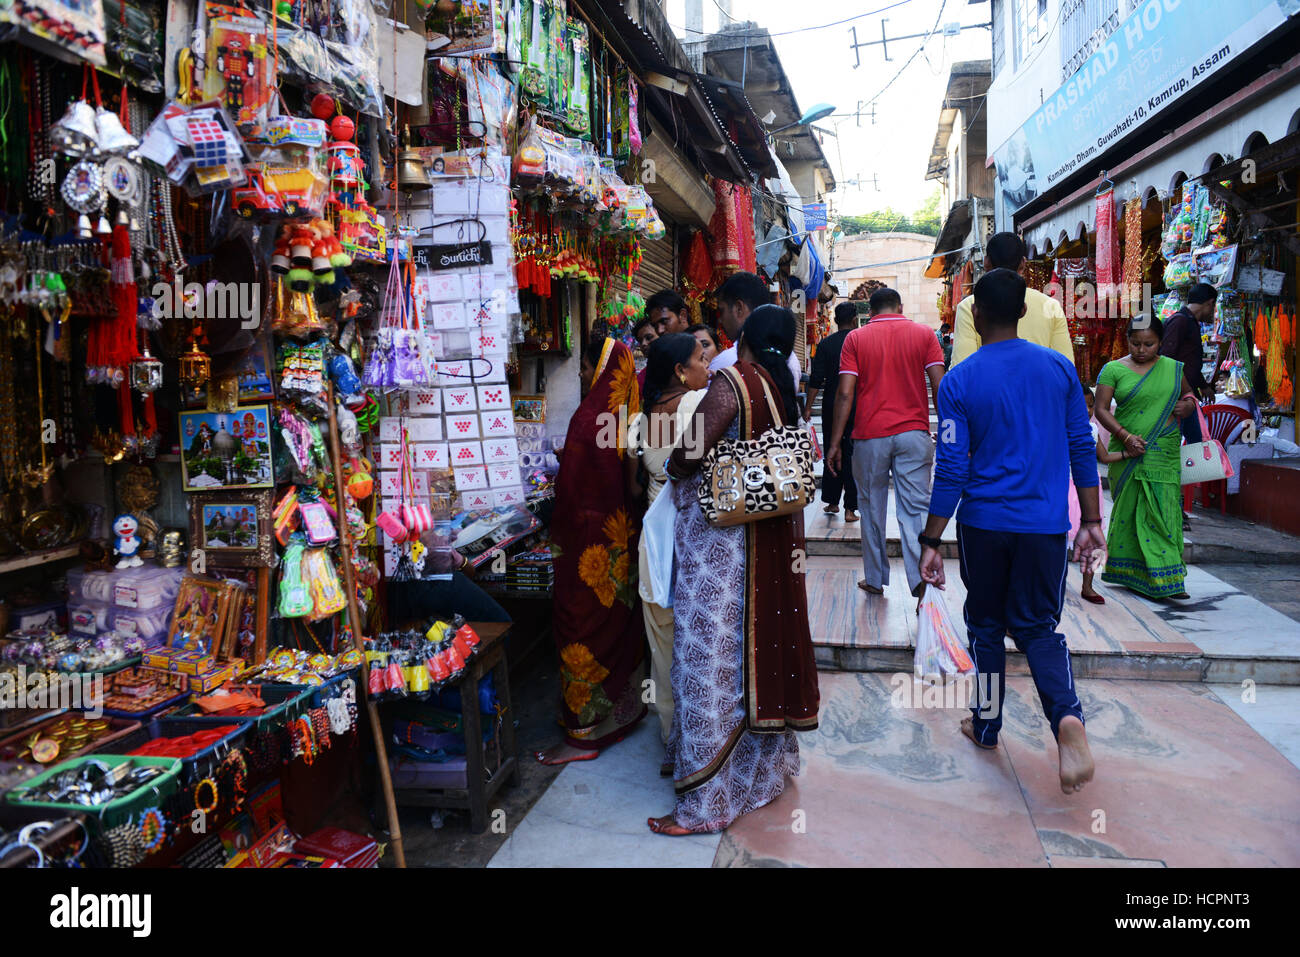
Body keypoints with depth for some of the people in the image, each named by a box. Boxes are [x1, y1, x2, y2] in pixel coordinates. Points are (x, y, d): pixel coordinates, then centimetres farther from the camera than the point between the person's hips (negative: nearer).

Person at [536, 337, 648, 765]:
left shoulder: (589, 419, -20)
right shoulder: (629, 415, 1)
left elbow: (571, 489, -16)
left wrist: (559, 538, -5)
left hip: (592, 542, -8)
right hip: (625, 539, 8)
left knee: (585, 627, 2)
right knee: (622, 621, 20)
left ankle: (584, 733, 11)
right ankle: (628, 705, 36)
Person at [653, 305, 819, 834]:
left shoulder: (730, 384, -16)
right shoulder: (781, 386, 6)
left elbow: (687, 456, -20)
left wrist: (672, 470, 0)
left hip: (718, 537, -8)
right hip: (769, 535, 8)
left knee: (711, 657, -2)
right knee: (760, 643, 19)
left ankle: (707, 801, 7)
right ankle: (768, 764, 36)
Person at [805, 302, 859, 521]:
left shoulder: (825, 344, -1)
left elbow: (816, 379, -5)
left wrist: (808, 407, 1)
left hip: (831, 405, 1)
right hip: (857, 406, -1)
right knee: (853, 454, 3)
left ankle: (831, 502, 21)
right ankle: (850, 508, 1)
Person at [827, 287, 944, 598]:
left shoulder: (856, 338, 3)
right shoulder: (924, 334, 5)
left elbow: (845, 393, -4)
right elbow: (940, 386, -2)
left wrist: (835, 442, -2)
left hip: (870, 435, 0)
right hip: (914, 433, 0)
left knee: (873, 508, 12)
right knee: (915, 509, 2)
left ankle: (875, 579, 21)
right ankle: (921, 579, -7)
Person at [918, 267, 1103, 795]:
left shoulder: (959, 381, -8)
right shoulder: (1059, 368, 1)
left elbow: (951, 470, -10)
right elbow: (1082, 448, 4)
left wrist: (931, 542, -5)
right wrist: (1091, 521, 12)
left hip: (982, 523, -2)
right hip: (1044, 523, 2)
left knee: (986, 624, 16)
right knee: (1039, 626, 11)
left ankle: (986, 725, 27)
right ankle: (1067, 714, -14)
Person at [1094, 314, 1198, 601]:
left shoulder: (1174, 369, 10)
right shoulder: (1113, 370, 1)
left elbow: (1188, 394, 26)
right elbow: (1101, 409, -4)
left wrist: (1188, 404, 1)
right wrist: (1125, 436, -17)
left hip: (1165, 454, 2)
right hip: (1128, 453, -2)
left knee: (1164, 511, -3)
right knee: (1129, 510, 2)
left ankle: (1167, 580, 2)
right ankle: (1131, 574, 12)